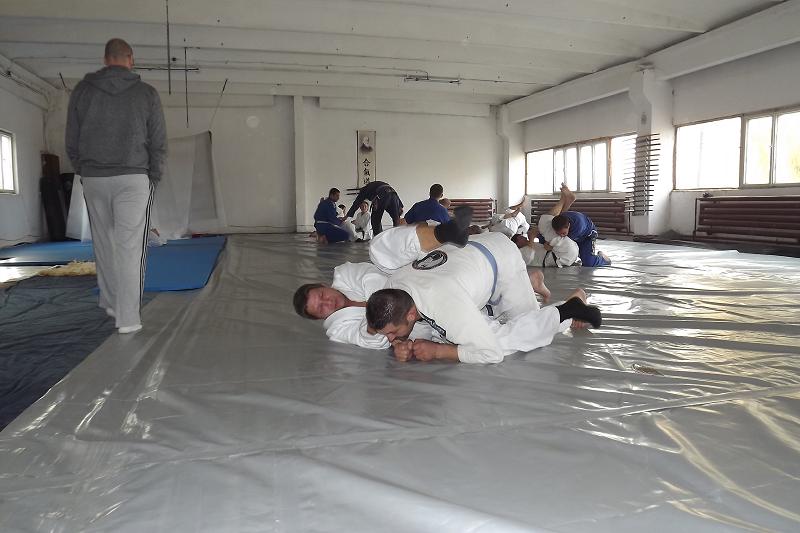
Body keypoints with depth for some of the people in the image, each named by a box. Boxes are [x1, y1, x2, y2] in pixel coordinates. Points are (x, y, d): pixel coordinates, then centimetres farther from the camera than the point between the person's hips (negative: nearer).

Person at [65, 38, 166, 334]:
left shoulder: (82, 91, 6)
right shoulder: (146, 93, 0)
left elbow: (72, 143, 6)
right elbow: (159, 143, -1)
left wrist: (85, 174, 17)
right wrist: (153, 178, 10)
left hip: (93, 179, 3)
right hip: (133, 179, -3)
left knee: (104, 244, 17)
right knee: (130, 248, -5)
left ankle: (111, 302, 26)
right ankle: (128, 318, -7)